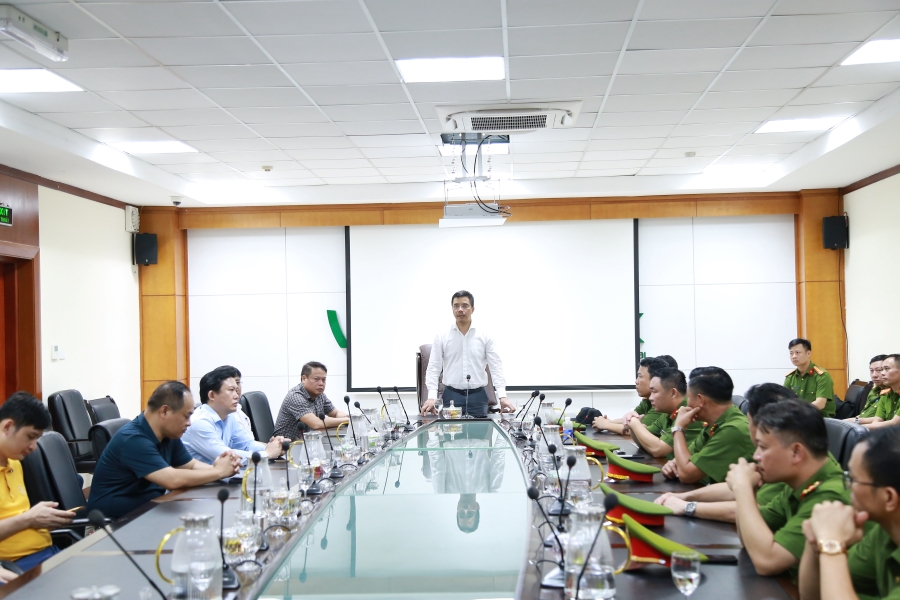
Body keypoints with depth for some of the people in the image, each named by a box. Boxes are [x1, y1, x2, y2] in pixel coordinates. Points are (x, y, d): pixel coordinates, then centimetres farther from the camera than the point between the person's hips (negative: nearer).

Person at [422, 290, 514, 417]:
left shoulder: (485, 337, 4)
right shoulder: (441, 338, 4)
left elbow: (496, 367, -2)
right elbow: (433, 368, 0)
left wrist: (502, 397, -15)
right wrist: (432, 397, -14)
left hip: (478, 397, 1)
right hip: (451, 397, 0)